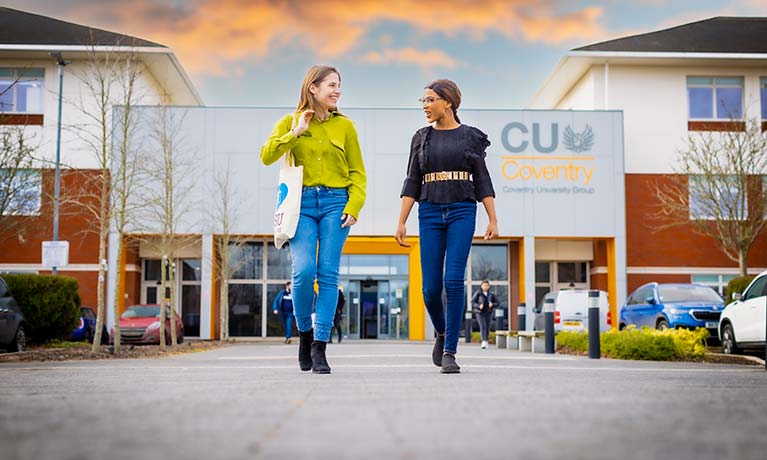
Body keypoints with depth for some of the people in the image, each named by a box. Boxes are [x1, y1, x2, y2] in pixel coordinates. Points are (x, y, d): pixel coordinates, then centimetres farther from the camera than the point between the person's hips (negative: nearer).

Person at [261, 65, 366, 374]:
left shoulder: (345, 126, 10)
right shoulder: (290, 122, 9)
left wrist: (354, 206, -4)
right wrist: (296, 133, -8)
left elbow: (357, 172, 9)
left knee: (328, 274, -5)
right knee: (304, 270, -15)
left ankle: (319, 346, 0)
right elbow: (267, 156, -4)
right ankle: (304, 332, 9)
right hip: (302, 203, -1)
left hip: (335, 203, 1)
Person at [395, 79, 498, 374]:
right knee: (431, 287, -2)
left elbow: (482, 180, 5)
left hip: (462, 211, -2)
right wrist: (401, 222, 1)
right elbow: (412, 183, 8)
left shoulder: (470, 136, 5)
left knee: (454, 281, -14)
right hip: (430, 212, 2)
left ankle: (450, 352, -5)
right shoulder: (421, 138, 10)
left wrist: (493, 220, -3)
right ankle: (441, 333, 28)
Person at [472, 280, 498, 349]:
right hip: (480, 313, -3)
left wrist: (492, 305, -14)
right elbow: (473, 302, -6)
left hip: (489, 313, 3)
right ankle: (484, 341, -28)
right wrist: (479, 306, -23)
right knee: (482, 327, -18)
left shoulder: (491, 294, 1)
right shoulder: (478, 293, -6)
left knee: (487, 328, 4)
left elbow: (497, 302, 7)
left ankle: (486, 341, 23)